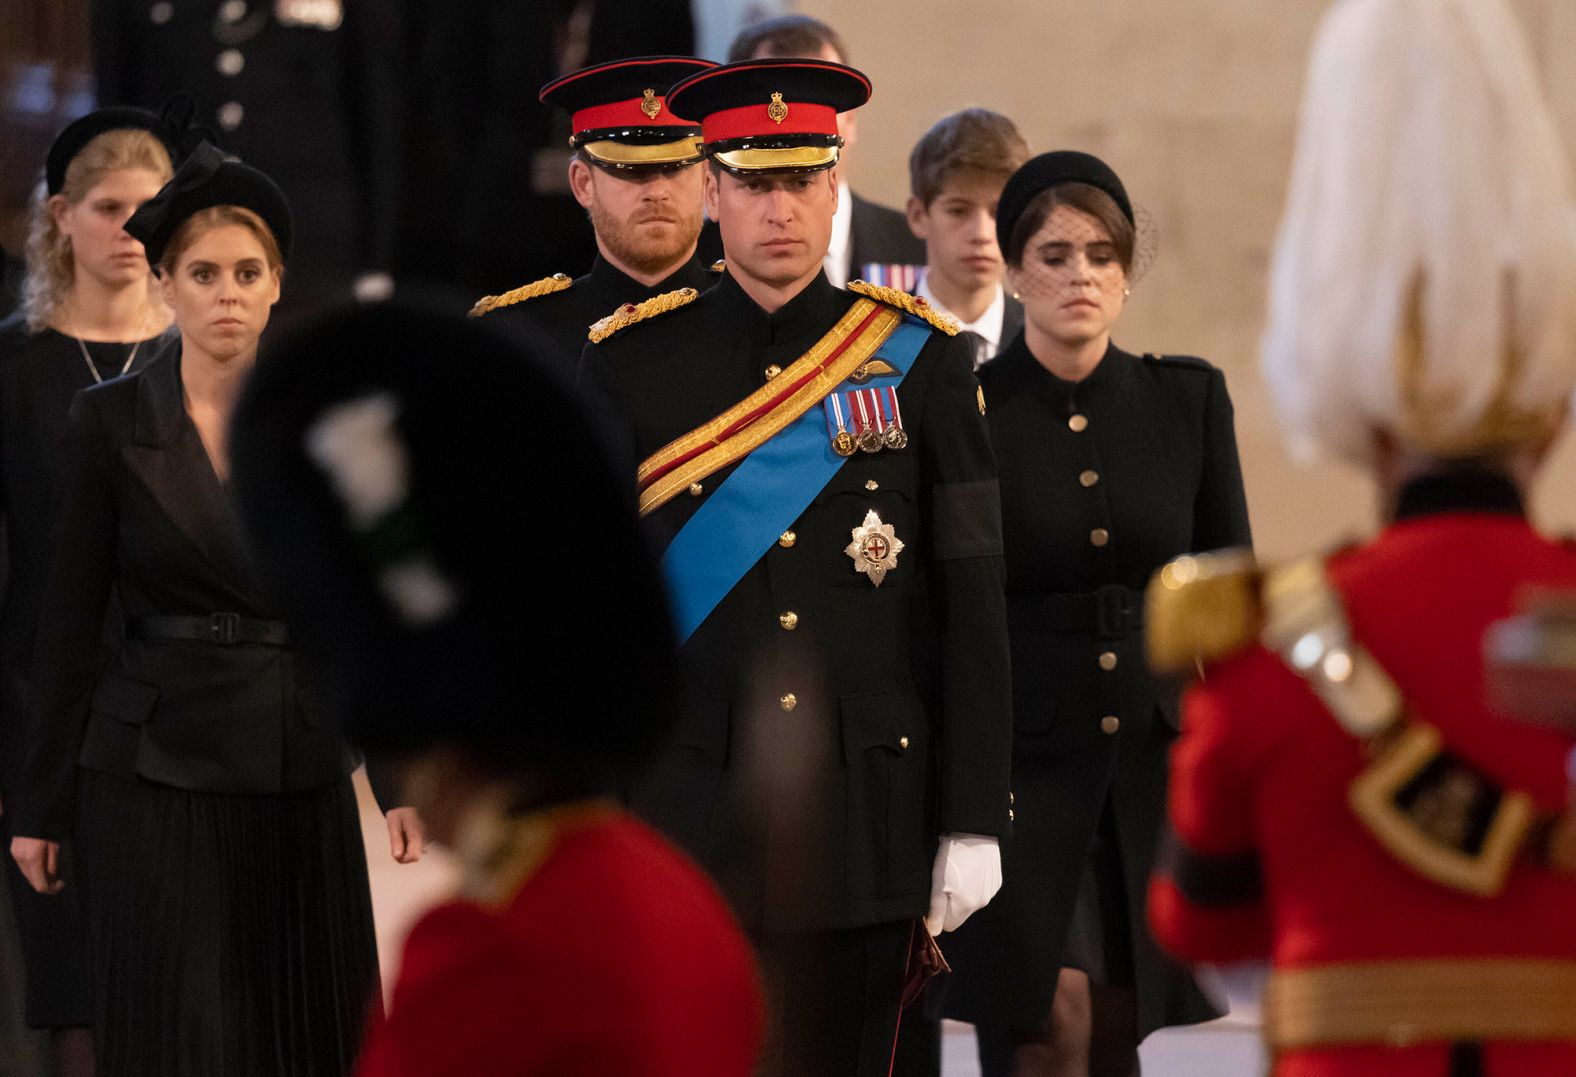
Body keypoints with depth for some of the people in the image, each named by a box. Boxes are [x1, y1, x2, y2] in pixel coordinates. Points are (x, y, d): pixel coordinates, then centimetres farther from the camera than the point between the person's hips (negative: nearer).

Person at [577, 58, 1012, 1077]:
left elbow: (971, 605, 3)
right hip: (688, 808, 0)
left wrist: (972, 822, -1)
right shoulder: (635, 365, 3)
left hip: (866, 812, 1)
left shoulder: (919, 360, 4)